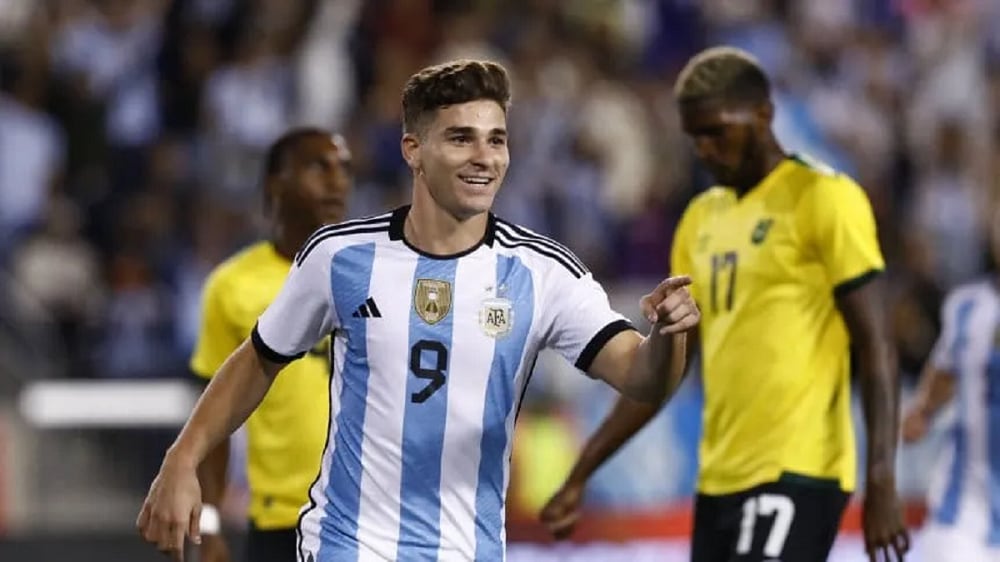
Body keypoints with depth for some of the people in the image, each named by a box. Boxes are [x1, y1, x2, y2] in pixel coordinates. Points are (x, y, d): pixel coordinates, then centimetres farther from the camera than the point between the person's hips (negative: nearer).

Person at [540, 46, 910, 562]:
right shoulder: (702, 219, 17)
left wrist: (882, 481, -17)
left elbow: (872, 345, -9)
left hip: (794, 474, -8)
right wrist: (581, 476, 17)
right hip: (720, 478, 8)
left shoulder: (823, 199, -6)